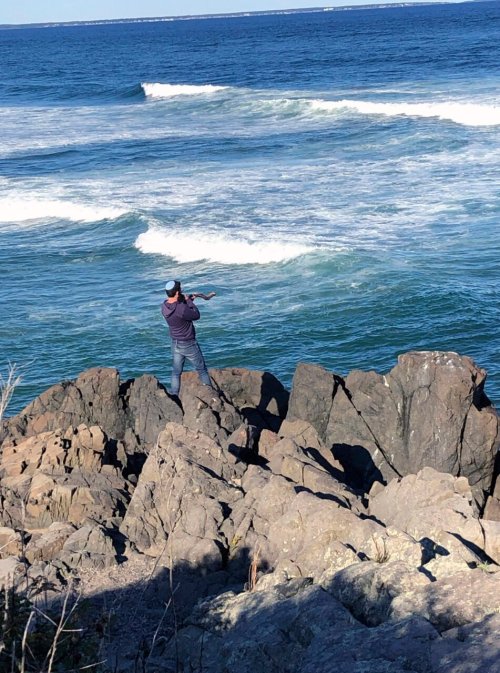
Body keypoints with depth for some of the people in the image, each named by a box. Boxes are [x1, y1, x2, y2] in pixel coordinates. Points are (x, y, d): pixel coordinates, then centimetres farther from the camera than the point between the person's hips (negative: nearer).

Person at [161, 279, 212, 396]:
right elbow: (196, 315, -15)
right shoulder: (181, 309, -32)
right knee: (202, 371, 12)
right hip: (188, 344, -6)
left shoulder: (164, 306, -8)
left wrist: (187, 300, 4)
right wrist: (189, 301, -5)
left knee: (176, 373, 14)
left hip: (175, 344, 6)